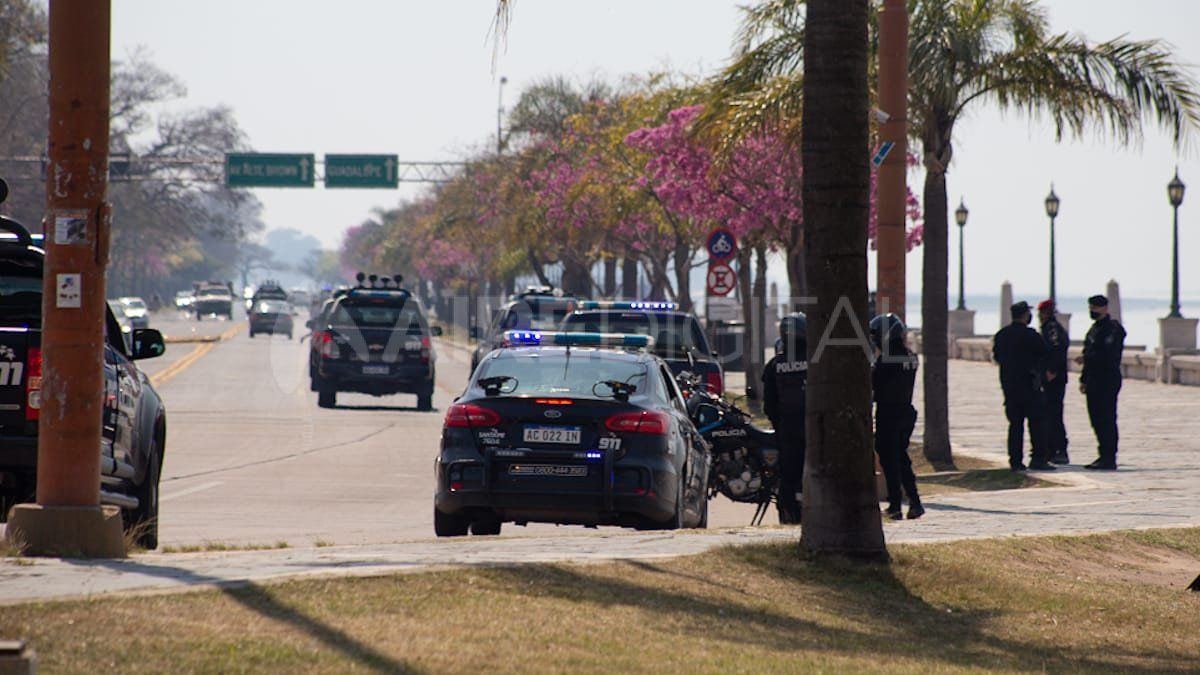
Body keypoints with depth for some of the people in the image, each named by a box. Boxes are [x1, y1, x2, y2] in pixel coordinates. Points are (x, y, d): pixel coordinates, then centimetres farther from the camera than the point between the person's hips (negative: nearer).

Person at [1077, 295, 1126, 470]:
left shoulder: (1113, 329, -11)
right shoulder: (1094, 329, 19)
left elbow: (1108, 356, -21)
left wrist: (1086, 359, -20)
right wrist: (1084, 379, 20)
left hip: (1108, 381, -10)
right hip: (1094, 381, 10)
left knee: (1106, 420, -9)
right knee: (1097, 419, 10)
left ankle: (1109, 459, -8)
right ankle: (1105, 456, 16)